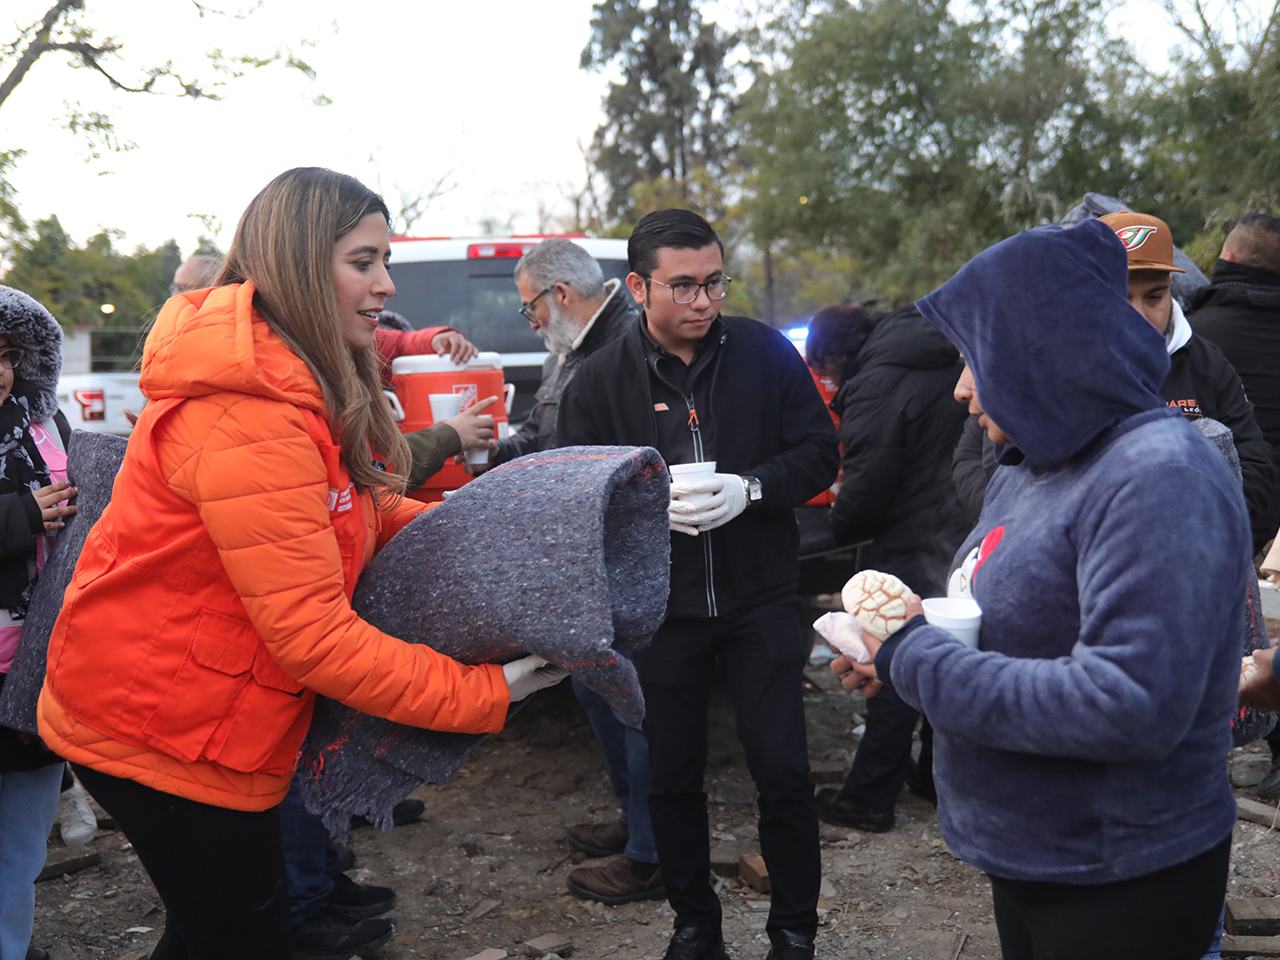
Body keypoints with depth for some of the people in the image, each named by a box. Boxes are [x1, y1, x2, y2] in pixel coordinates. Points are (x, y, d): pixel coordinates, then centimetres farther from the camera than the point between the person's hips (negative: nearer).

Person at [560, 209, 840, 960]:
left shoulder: (766, 352, -3)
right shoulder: (602, 378, -2)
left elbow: (820, 453, -1)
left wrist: (749, 489, -19)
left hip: (760, 598, -1)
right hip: (659, 608, 1)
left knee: (783, 771, 1)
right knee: (672, 778, 12)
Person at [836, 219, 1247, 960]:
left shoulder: (1160, 480, -23)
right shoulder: (1032, 466, 7)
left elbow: (1132, 705, -31)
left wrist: (918, 662, -24)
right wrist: (900, 653, -5)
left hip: (1122, 888, -8)